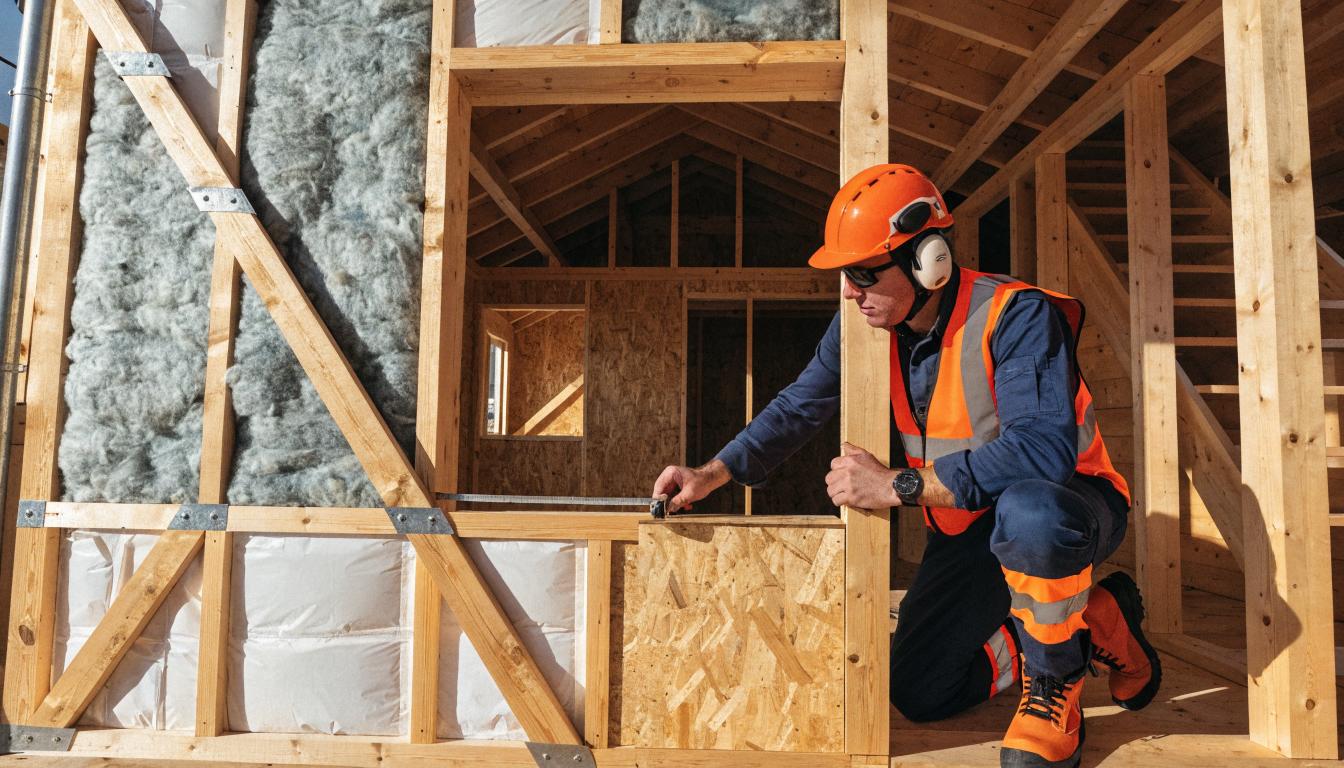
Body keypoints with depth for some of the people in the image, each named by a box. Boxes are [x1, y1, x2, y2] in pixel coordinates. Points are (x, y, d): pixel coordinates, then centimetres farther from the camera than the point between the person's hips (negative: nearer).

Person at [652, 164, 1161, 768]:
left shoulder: (1014, 315, -29)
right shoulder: (867, 325, -7)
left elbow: (1043, 449, -41)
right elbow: (798, 408, -1)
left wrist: (900, 486, -40)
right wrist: (711, 475, -13)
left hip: (1066, 501, -6)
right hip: (969, 524, 7)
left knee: (1028, 513, -44)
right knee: (920, 695, 5)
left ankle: (1055, 685, -12)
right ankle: (1097, 620, 21)